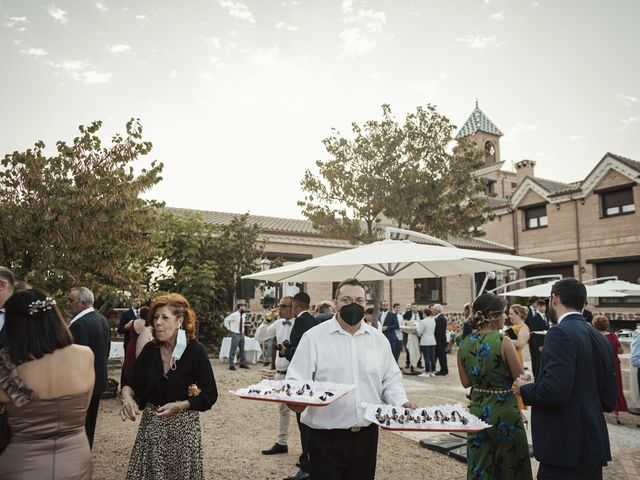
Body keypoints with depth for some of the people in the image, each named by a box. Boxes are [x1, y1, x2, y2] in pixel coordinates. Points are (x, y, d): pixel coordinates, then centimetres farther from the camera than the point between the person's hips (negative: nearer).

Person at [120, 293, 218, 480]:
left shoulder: (195, 351, -15)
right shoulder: (149, 349, -3)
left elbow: (209, 395, -9)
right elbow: (131, 382, 4)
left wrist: (178, 406, -19)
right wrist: (127, 397, -17)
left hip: (182, 426, -3)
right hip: (151, 424, 4)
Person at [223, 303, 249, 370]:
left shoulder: (244, 315, 5)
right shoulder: (234, 315, -16)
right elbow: (226, 320, -12)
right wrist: (229, 328, -8)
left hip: (242, 334, 7)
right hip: (235, 334, -7)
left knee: (242, 349, 14)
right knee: (233, 350, -4)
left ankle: (242, 363, 25)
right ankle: (231, 365, 1)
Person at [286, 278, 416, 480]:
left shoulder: (378, 339, 6)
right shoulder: (314, 337, -7)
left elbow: (390, 379, 13)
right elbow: (296, 380, -9)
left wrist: (402, 402, -4)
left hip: (367, 435, 4)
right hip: (327, 437, -4)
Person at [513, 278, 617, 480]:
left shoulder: (561, 333, -17)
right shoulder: (600, 339, 8)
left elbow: (555, 390, -26)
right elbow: (608, 401, 11)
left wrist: (525, 389, -8)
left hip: (565, 448, -8)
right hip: (593, 447, 8)